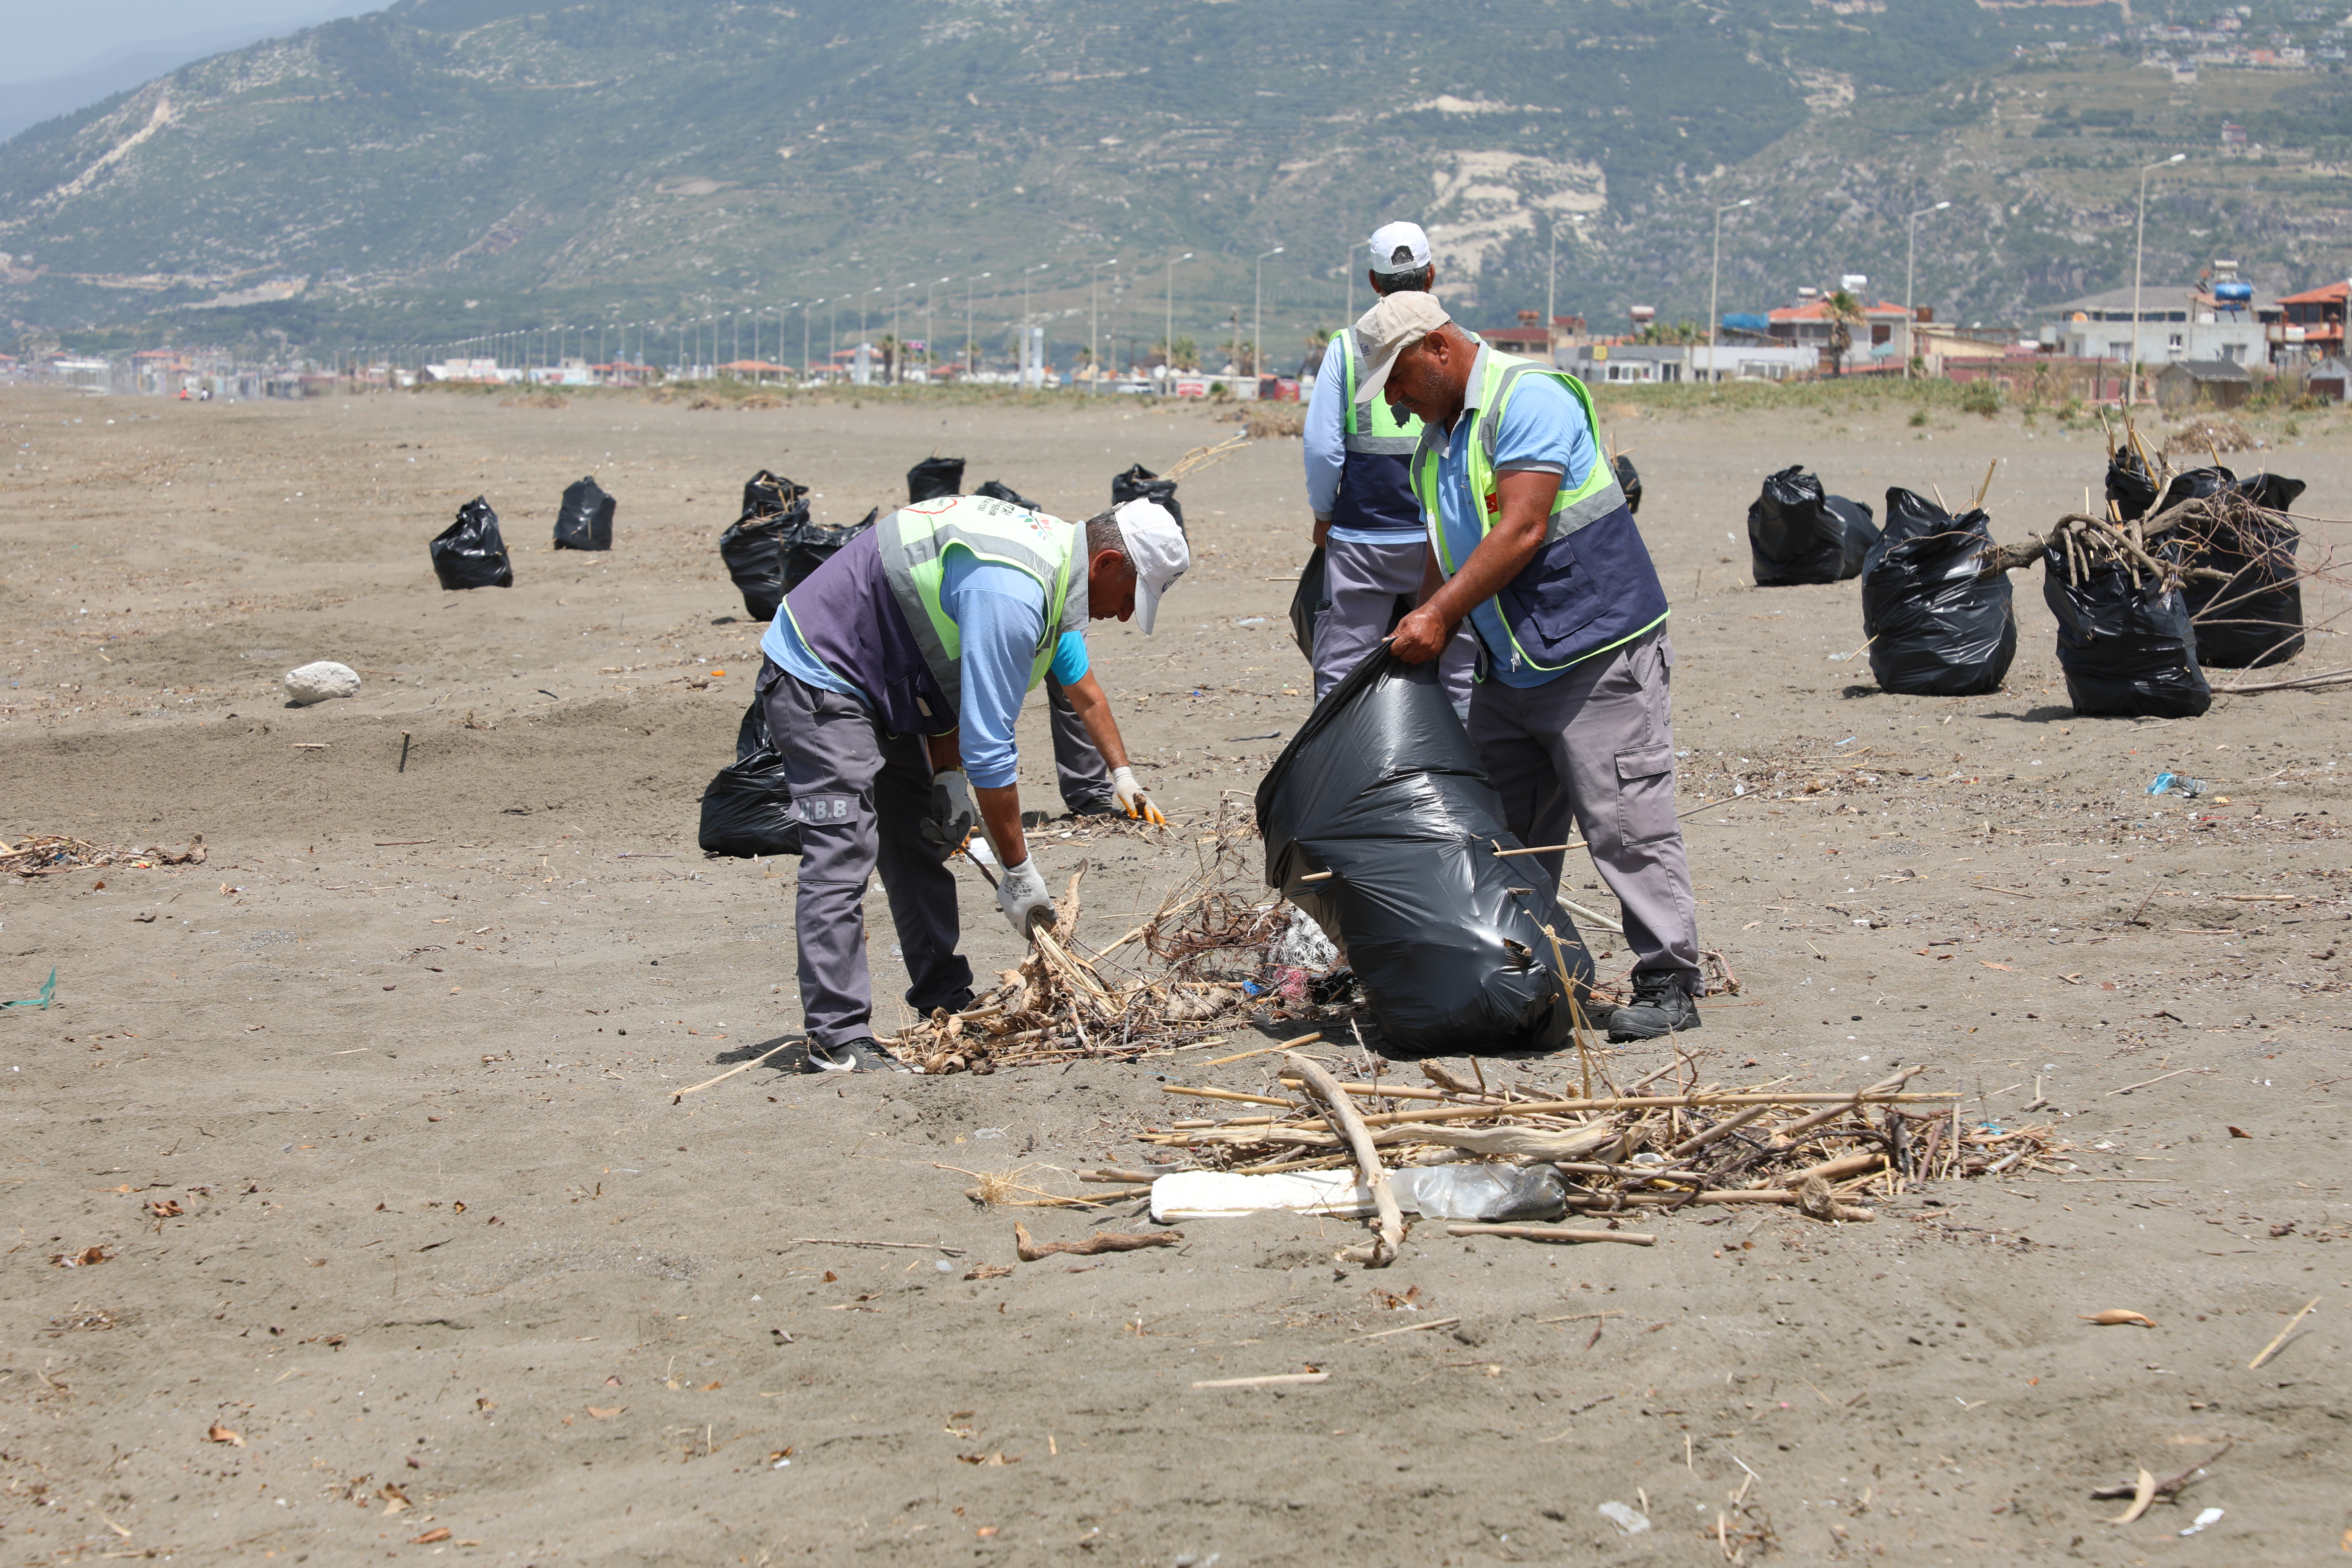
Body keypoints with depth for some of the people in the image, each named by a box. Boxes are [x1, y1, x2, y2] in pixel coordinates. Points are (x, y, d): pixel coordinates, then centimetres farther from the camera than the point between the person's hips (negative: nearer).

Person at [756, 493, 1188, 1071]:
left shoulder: (1056, 554, 2)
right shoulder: (1010, 595, -31)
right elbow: (987, 745, -29)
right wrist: (1019, 872, -21)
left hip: (880, 686, 11)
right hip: (817, 681, -11)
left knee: (922, 844, 14)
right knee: (843, 853, -17)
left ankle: (945, 1002, 24)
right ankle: (838, 1038, -20)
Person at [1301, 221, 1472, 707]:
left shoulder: (1348, 347, -1)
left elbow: (1322, 447, -4)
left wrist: (1323, 516, 11)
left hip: (1362, 539, 0)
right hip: (1446, 539, 0)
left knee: (1339, 675, 5)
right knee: (1457, 678, 6)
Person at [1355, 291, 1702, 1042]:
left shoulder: (1528, 400, -14)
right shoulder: (1435, 440, 15)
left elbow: (1521, 531, -22)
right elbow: (1449, 556, 20)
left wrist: (1440, 613, -22)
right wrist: (1421, 641, 9)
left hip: (1598, 655, -9)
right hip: (1509, 669, 9)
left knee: (1626, 825, -9)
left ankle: (1669, 985, -4)